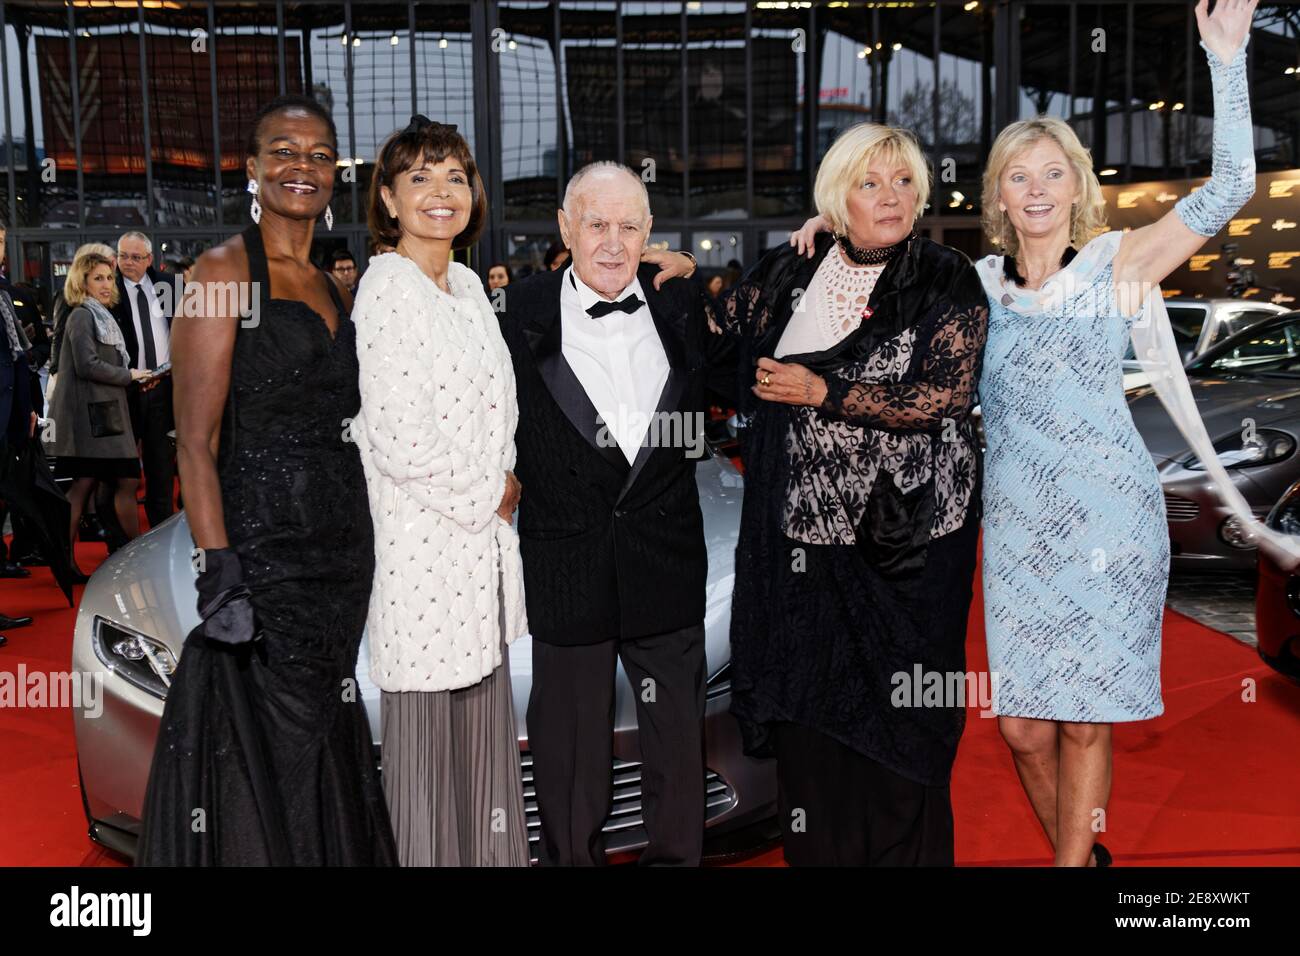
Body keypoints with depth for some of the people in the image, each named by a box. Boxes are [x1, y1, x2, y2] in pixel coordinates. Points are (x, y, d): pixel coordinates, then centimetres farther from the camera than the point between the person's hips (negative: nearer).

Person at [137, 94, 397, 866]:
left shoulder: (335, 289, 15)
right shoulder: (226, 270, -7)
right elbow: (196, 441, -12)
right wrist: (218, 572, -20)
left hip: (342, 548, 7)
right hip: (263, 547, -7)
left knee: (323, 739, 15)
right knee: (266, 751, 2)